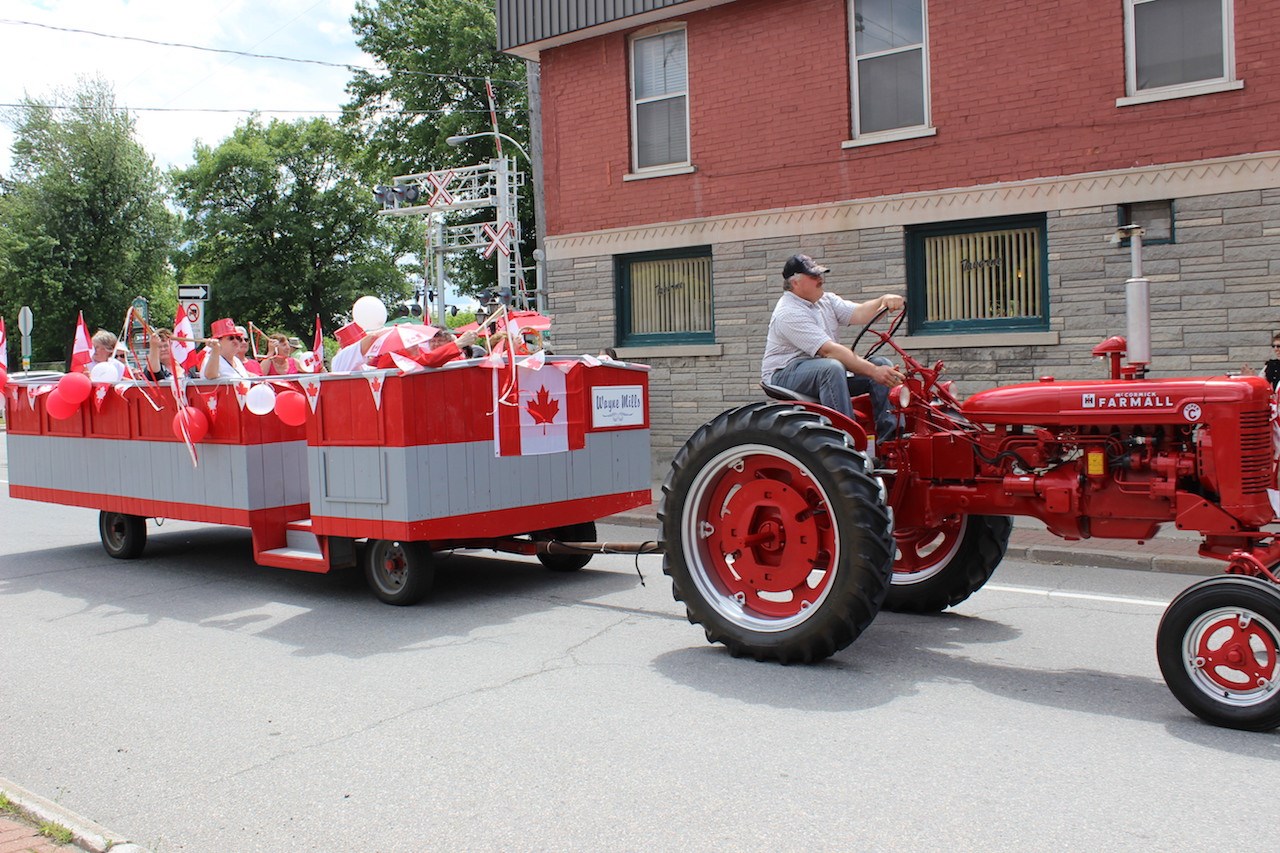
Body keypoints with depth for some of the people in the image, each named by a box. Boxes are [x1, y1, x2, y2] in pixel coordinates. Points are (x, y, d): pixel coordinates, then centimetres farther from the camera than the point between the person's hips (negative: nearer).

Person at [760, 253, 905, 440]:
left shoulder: (826, 300, 12)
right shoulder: (788, 313, -19)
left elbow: (858, 314, -3)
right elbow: (829, 350, -27)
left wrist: (884, 301, -25)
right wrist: (873, 371, -31)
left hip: (824, 372, 9)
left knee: (882, 364, -7)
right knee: (832, 367, -39)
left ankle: (891, 433, -17)